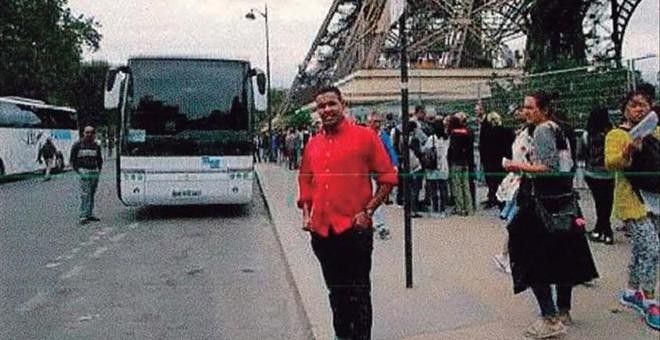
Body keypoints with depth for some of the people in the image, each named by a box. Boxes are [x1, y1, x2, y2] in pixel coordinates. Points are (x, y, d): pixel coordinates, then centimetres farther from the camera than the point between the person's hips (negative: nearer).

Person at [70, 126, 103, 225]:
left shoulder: (96, 146, 13)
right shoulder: (77, 145, -1)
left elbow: (100, 160, 25)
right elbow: (72, 160, 3)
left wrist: (98, 170, 14)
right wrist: (78, 171, -5)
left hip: (95, 173, 5)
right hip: (84, 172, -5)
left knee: (92, 194, 8)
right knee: (85, 195, -13)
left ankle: (90, 215, 14)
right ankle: (83, 217, -15)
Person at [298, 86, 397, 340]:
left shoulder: (365, 137, -4)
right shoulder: (313, 144, 10)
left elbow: (388, 178, -3)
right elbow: (305, 181, 20)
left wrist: (368, 211, -9)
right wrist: (306, 214, 8)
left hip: (354, 229, -5)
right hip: (321, 231, 5)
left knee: (358, 293, 3)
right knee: (336, 291, 18)